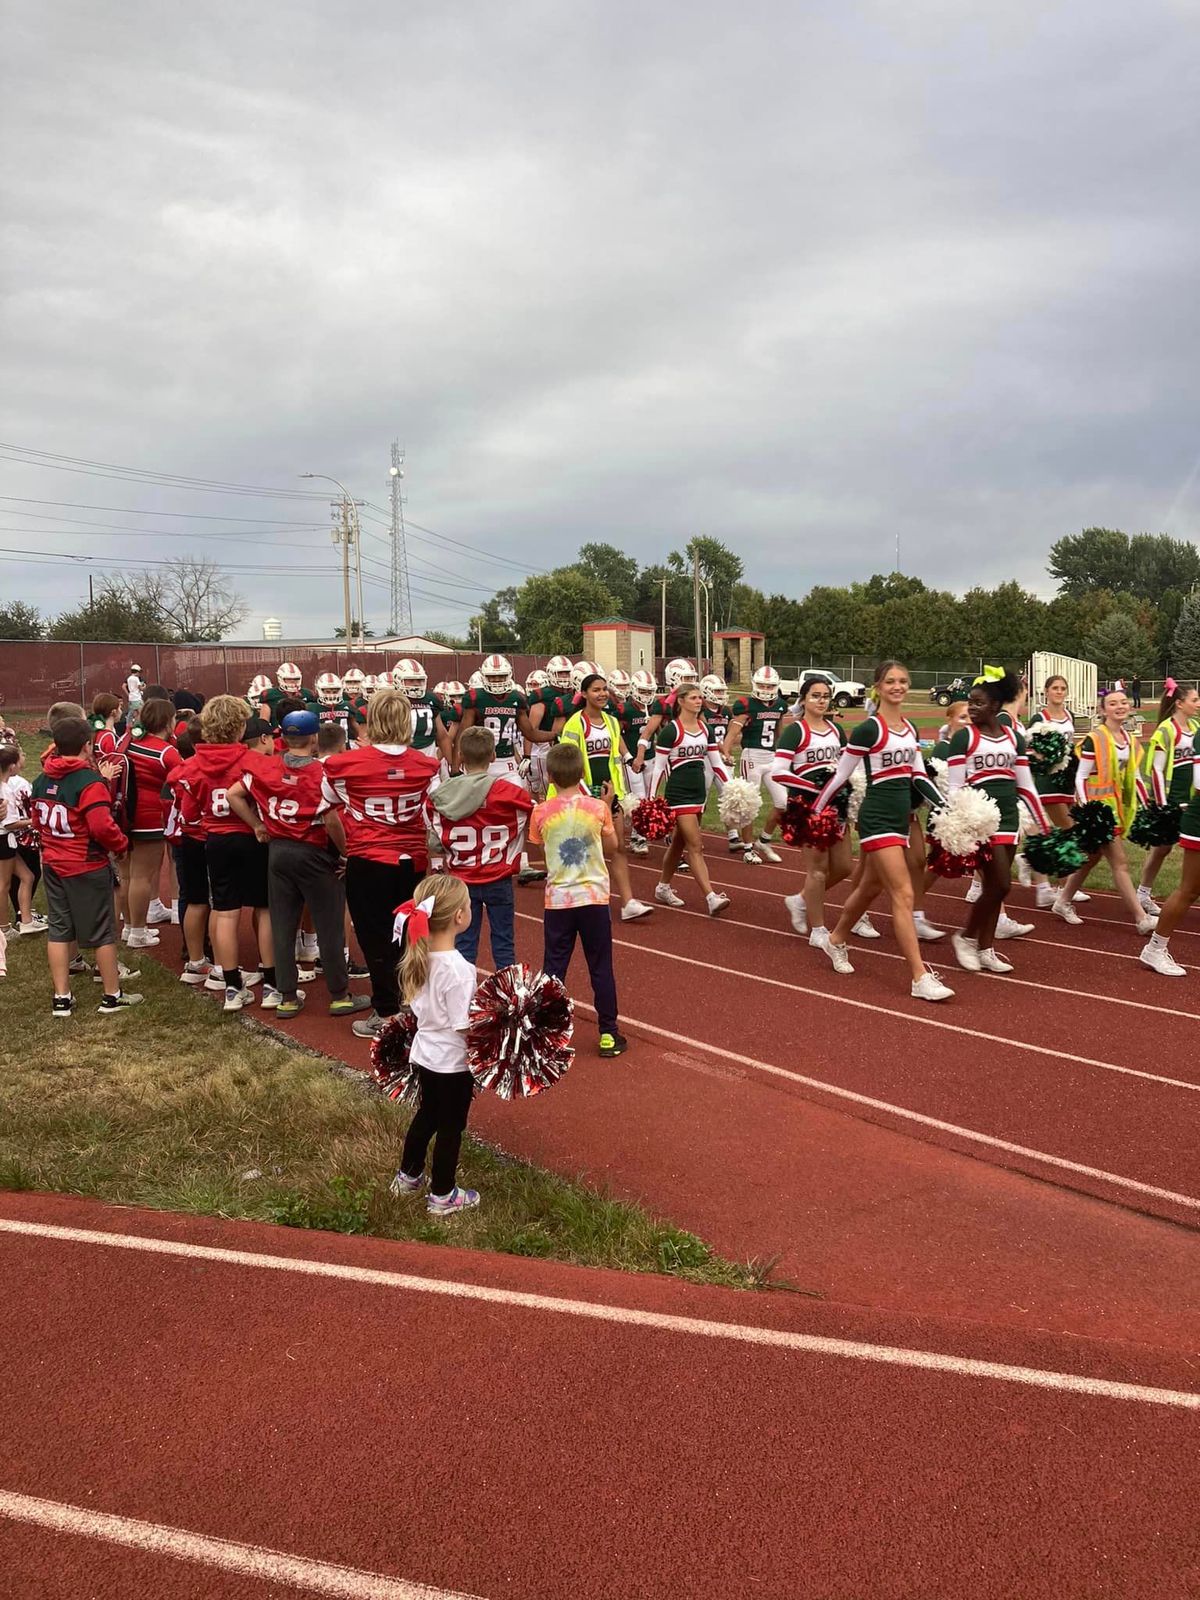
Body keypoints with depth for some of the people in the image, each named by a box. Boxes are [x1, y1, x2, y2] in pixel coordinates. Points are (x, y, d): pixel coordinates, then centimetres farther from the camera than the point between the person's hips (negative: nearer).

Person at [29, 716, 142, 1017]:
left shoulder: (41, 780, 4)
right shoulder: (89, 781, -19)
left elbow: (38, 820, 13)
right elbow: (102, 826, -25)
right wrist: (121, 845, -8)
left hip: (52, 864, 7)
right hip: (87, 867, -6)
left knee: (58, 929, 12)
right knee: (102, 932, 5)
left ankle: (61, 998, 14)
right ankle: (113, 996, 14)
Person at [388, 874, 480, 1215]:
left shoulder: (419, 957, -5)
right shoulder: (458, 969, -28)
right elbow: (464, 1026, -25)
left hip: (425, 1054, 7)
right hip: (452, 1062, -7)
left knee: (427, 1115, 26)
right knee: (451, 1126, 11)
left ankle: (408, 1176, 43)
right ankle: (442, 1196, 25)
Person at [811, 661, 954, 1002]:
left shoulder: (910, 729, 11)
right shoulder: (868, 730, -12)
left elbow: (918, 776, 14)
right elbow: (839, 776, -8)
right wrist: (813, 813, -4)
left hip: (900, 817, 8)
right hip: (877, 817, -8)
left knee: (869, 888, 20)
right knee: (903, 894, -12)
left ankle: (836, 940, 42)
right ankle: (921, 978, -12)